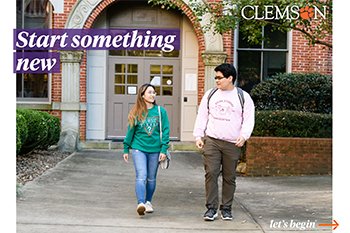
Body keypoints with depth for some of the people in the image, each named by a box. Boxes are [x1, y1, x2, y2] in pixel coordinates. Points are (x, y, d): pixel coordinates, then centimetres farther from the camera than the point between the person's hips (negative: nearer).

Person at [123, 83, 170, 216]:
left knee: (151, 178, 11)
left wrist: (163, 150, -4)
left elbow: (165, 131, 2)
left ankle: (148, 202, 28)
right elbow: (130, 131, 8)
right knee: (141, 176, -16)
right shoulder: (136, 113, 2)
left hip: (155, 150, 2)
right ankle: (140, 204, -24)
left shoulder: (161, 111, 3)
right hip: (138, 148, -2)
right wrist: (126, 149, 9)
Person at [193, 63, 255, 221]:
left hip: (232, 144, -1)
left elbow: (248, 120, 1)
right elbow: (202, 116, 13)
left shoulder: (243, 97, 3)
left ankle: (226, 209, 17)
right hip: (212, 141, 1)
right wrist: (198, 136, 5)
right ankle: (211, 208, 1)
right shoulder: (210, 94, 10)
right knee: (211, 173, -8)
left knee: (229, 177, 5)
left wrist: (244, 136, -15)